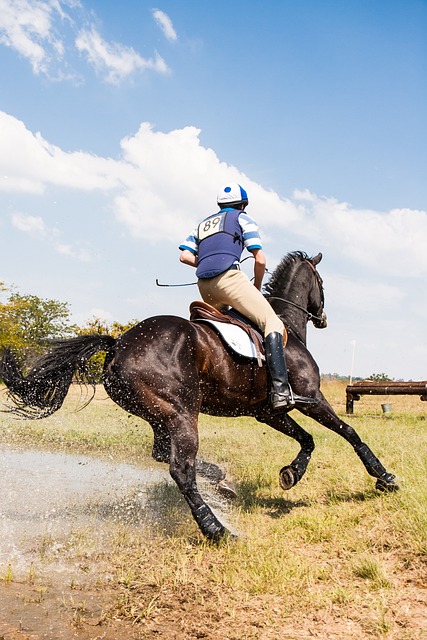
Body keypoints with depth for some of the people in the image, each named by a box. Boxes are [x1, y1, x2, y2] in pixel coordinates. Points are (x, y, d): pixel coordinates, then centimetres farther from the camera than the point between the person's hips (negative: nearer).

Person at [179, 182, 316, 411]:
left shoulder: (203, 224, 31)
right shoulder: (242, 218, 14)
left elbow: (184, 256, 19)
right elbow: (260, 260, 5)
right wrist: (257, 287, 20)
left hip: (204, 286, 7)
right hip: (229, 278, -7)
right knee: (272, 323, -11)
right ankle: (281, 391, -27)